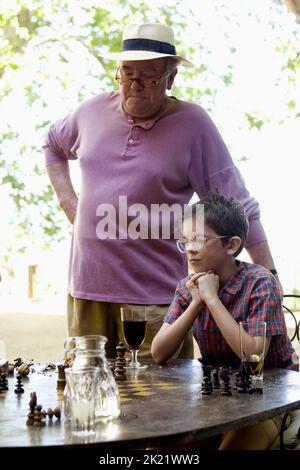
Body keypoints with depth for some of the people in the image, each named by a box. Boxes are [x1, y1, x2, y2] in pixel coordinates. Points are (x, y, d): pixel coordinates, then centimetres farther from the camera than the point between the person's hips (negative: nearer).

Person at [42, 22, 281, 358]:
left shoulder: (192, 123, -7)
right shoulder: (93, 111, 6)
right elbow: (52, 145, 28)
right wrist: (68, 202, 15)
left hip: (156, 297, -4)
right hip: (87, 289, 4)